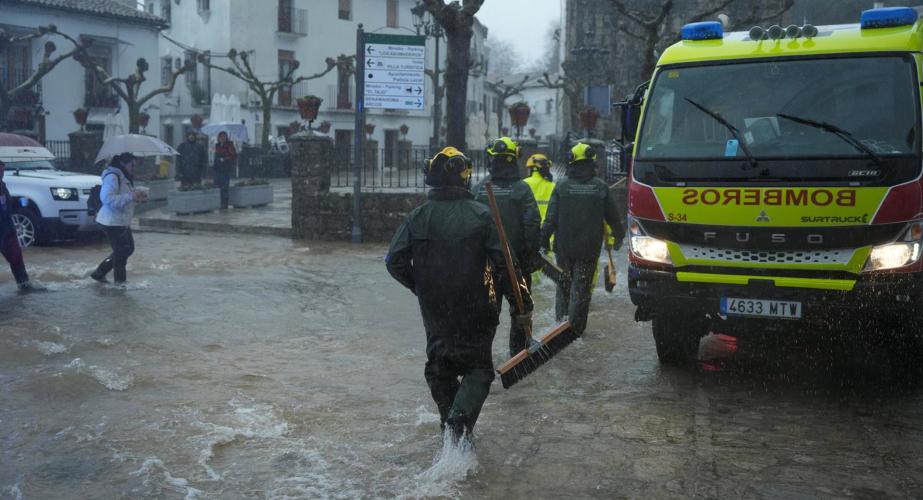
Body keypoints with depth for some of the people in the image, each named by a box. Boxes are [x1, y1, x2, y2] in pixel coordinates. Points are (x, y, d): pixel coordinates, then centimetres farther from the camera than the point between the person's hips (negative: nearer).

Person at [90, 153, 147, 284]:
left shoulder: (124, 178, 14)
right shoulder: (112, 177, -18)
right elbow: (107, 198, -29)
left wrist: (136, 198, 7)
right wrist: (131, 197, -29)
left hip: (122, 222, 11)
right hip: (112, 222, -11)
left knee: (128, 249, 16)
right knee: (121, 251, -3)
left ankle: (99, 273, 24)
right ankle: (120, 281, 9)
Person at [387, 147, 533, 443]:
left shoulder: (419, 216, -3)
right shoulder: (481, 215, -10)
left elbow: (395, 261, -3)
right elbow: (504, 263, -12)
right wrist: (524, 304, -3)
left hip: (434, 311, 3)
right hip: (476, 312, -2)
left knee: (439, 368, 21)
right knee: (478, 368, 10)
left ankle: (450, 418, 19)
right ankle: (461, 415, -12)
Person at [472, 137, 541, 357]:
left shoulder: (480, 188, -1)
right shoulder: (521, 188, -10)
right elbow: (533, 224, -13)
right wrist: (533, 254, -4)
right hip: (517, 256, -2)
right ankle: (518, 348, 17)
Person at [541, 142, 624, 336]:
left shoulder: (562, 186, -6)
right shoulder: (601, 187, -3)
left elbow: (550, 218, -6)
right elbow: (613, 217, 5)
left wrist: (544, 240, 3)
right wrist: (619, 235, 22)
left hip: (564, 246, 0)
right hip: (589, 247, 0)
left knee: (564, 285, 16)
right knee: (582, 287, 6)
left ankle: (561, 321, 20)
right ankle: (576, 327, 7)